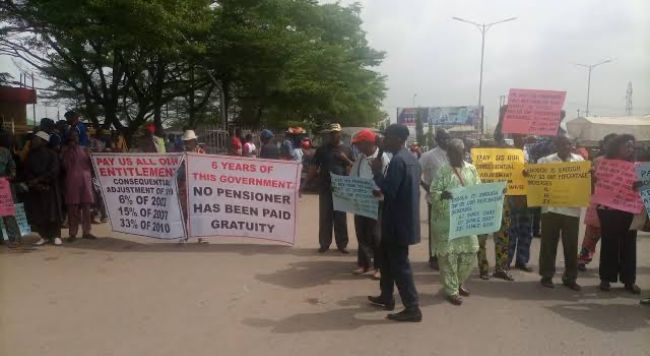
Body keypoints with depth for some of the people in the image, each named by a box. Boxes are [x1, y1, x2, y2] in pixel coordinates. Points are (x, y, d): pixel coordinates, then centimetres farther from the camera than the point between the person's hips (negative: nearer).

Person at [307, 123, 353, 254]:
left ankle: (342, 244, 14)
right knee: (324, 217, 5)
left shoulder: (347, 150, 6)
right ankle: (324, 244, 14)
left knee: (341, 217, 6)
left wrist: (346, 159, -11)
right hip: (325, 188, 0)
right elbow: (314, 167, 4)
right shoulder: (322, 149, 5)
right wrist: (307, 182, -3)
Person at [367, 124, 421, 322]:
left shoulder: (397, 160, -20)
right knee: (386, 257, 21)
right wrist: (382, 191, 15)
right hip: (405, 218, 10)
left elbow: (389, 191, -24)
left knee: (399, 264, -2)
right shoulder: (410, 158, 12)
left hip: (397, 221, -10)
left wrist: (377, 172, -14)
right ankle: (386, 298, 32)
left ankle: (412, 308, 4)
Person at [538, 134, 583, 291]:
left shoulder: (579, 160, 8)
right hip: (551, 208, -2)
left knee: (571, 245, 7)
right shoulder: (545, 161, 1)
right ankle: (547, 275, 17)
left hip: (572, 209, 2)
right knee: (549, 243, 6)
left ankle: (570, 277, 20)